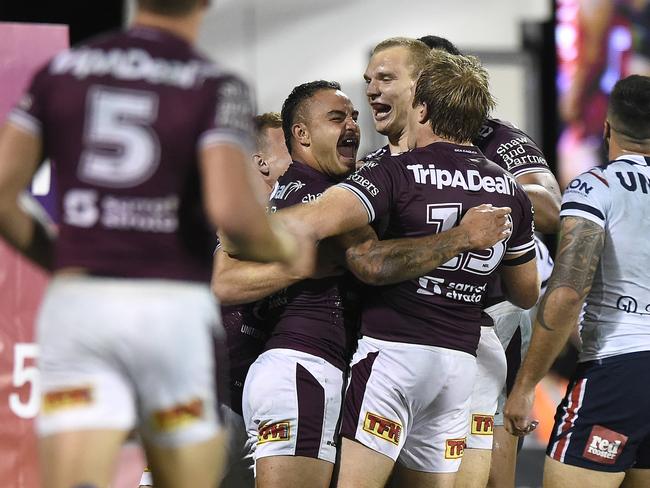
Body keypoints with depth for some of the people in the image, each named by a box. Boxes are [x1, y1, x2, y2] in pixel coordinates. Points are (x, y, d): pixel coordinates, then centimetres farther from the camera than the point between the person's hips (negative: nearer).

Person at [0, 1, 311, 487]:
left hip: (77, 306, 2)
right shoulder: (216, 87, -3)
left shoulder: (59, 72, 9)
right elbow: (233, 212, -17)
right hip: (172, 314, -2)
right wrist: (286, 248, 6)